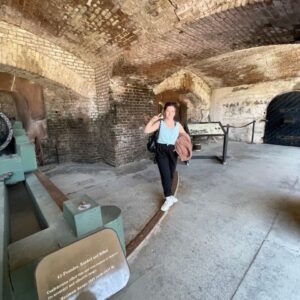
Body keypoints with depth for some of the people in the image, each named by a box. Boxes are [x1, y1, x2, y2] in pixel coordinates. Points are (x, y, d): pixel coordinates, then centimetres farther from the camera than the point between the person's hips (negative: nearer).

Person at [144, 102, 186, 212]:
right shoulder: (160, 123, -3)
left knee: (171, 175, 12)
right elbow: (146, 130, -13)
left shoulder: (178, 125, 7)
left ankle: (169, 195, 31)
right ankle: (169, 198, 3)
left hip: (172, 151, 4)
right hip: (161, 150, -4)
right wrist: (152, 120, -16)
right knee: (165, 174, -9)